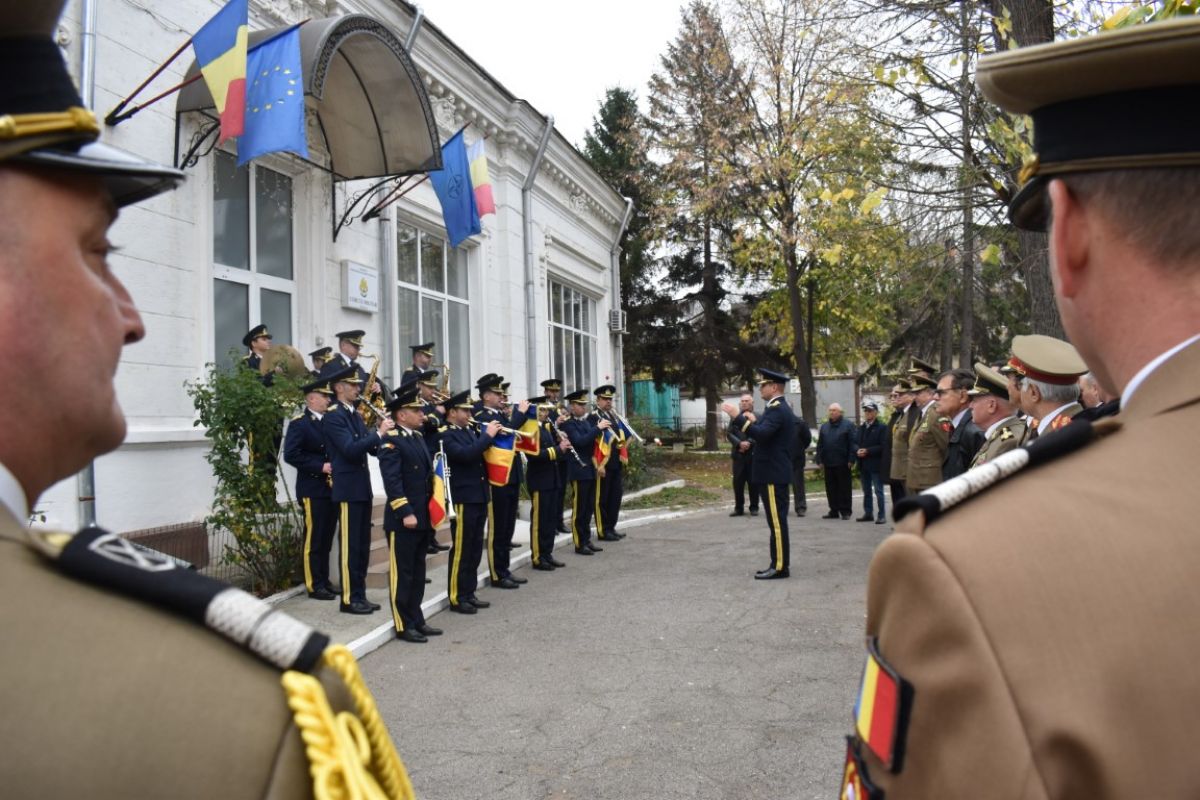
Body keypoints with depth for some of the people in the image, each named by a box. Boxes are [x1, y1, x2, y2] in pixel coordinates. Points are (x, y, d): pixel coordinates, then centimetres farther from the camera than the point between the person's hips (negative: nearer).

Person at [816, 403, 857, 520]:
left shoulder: (848, 425, -1)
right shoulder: (824, 426, 14)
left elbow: (853, 443, -6)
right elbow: (820, 444, 14)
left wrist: (851, 459, -13)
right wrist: (819, 459, 6)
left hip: (842, 463, -5)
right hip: (828, 463, 5)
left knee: (844, 488, 0)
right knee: (831, 488, 8)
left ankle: (845, 511, 6)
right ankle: (834, 511, 15)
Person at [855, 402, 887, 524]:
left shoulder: (882, 427, -5)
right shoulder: (861, 428, 15)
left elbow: (883, 446, -12)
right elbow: (856, 443, 16)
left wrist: (867, 451, -18)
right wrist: (857, 451, -6)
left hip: (876, 464, -6)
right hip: (863, 464, 6)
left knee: (878, 491, -3)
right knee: (866, 491, 13)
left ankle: (882, 515, 2)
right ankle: (868, 513, 20)